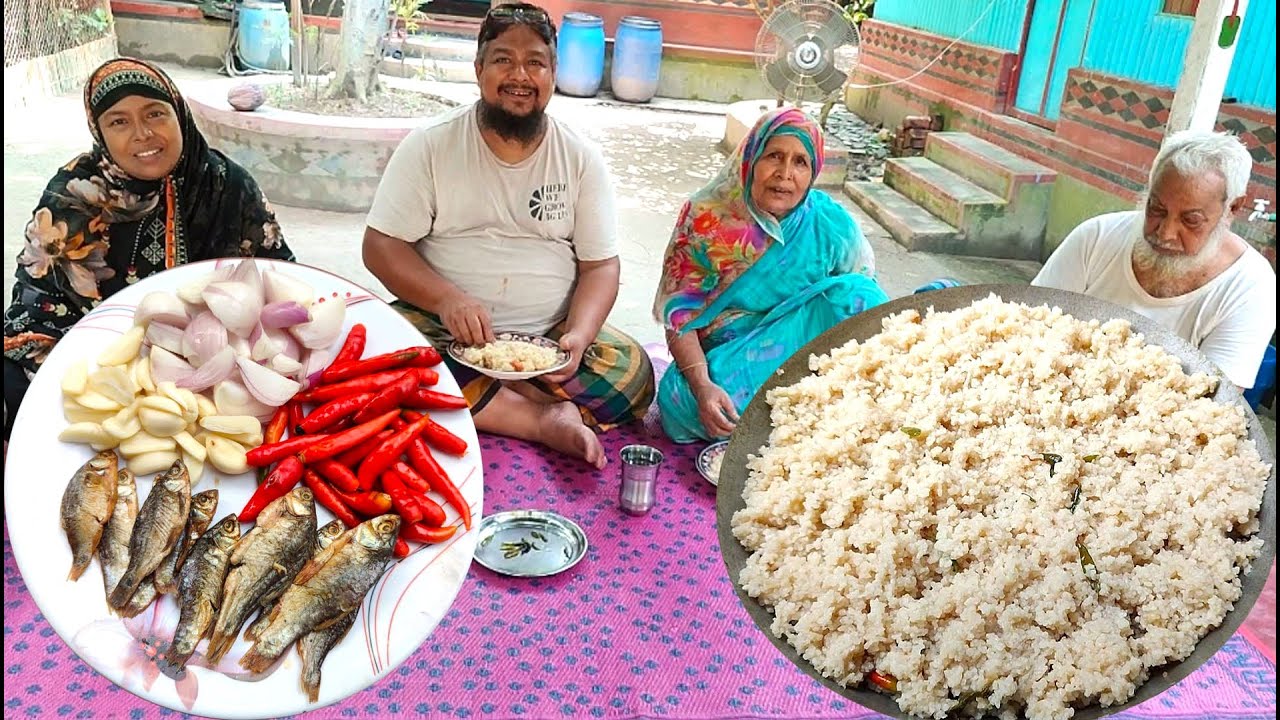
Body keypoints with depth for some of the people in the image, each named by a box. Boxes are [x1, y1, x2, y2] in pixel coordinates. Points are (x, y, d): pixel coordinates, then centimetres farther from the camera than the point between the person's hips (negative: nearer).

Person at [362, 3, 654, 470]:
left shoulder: (581, 159, 3)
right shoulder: (429, 146, -1)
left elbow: (600, 265, 2)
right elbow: (381, 247, -4)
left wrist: (577, 336, -18)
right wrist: (446, 298, -23)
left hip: (548, 337, 1)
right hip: (443, 328, 0)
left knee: (631, 374, -22)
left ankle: (473, 400, -15)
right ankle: (545, 419, -21)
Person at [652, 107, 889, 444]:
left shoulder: (832, 226, -4)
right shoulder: (706, 218, -8)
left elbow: (863, 302, -1)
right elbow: (679, 312, -10)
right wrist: (702, 385, -26)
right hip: (724, 359, 0)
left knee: (850, 294, -24)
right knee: (679, 398, -32)